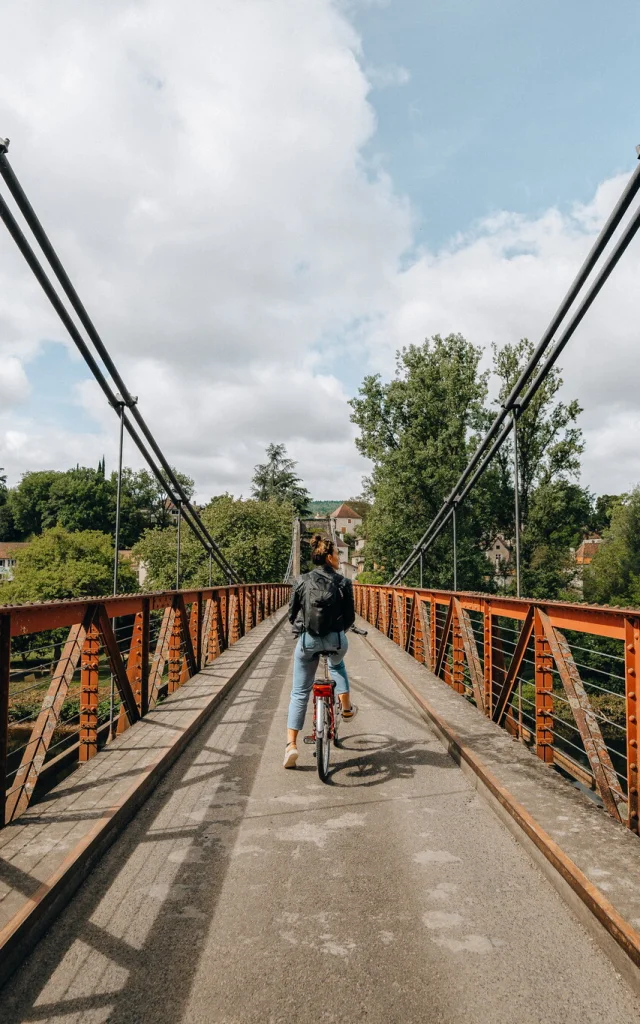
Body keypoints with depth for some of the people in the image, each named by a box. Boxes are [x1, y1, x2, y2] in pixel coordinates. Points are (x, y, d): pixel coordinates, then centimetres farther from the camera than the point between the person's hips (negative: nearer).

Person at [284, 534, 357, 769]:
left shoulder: (302, 581, -1)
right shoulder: (343, 583, -3)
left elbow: (292, 614, 4)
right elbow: (350, 617, 0)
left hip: (307, 640, 0)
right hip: (336, 640, 0)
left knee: (300, 693, 8)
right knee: (337, 665, 37)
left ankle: (291, 744, 3)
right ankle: (346, 706, 35)